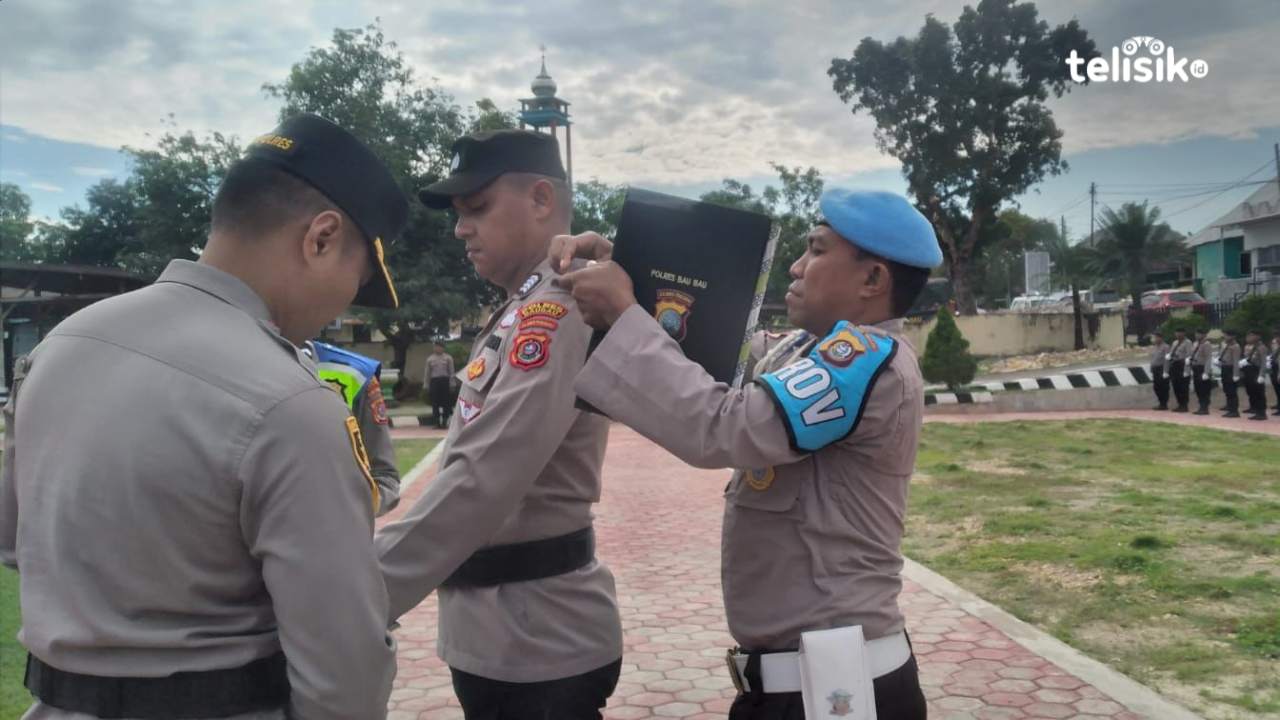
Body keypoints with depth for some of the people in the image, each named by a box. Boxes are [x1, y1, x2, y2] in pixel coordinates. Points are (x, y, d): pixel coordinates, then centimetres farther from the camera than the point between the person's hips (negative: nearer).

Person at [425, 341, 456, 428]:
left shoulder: (448, 358, 6)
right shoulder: (430, 359, 10)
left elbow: (451, 372, 4)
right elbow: (427, 373, 12)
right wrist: (427, 386, 7)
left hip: (445, 381, -1)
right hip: (434, 381, 1)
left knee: (446, 402, 0)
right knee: (435, 403, 0)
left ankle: (445, 421, 9)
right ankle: (437, 421, 7)